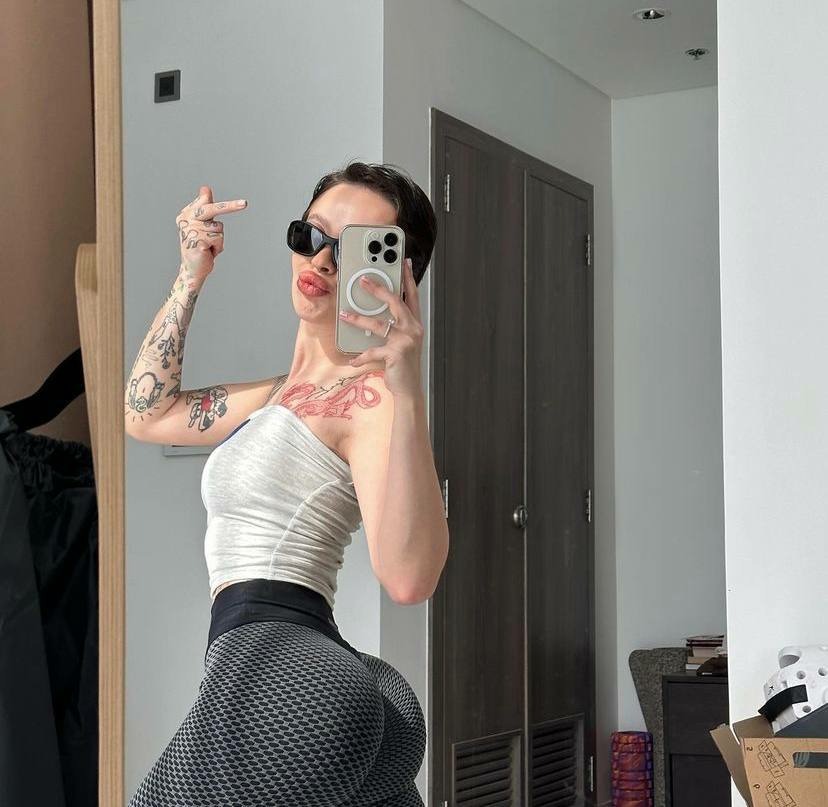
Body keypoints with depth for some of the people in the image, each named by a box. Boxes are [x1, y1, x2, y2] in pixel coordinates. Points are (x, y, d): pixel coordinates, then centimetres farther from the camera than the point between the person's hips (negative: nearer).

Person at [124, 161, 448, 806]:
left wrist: (407, 389, -36)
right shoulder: (290, 392, 20)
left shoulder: (367, 394, -11)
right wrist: (191, 278, 22)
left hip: (281, 678, -10)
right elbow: (147, 413, 29)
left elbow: (408, 577, -27)